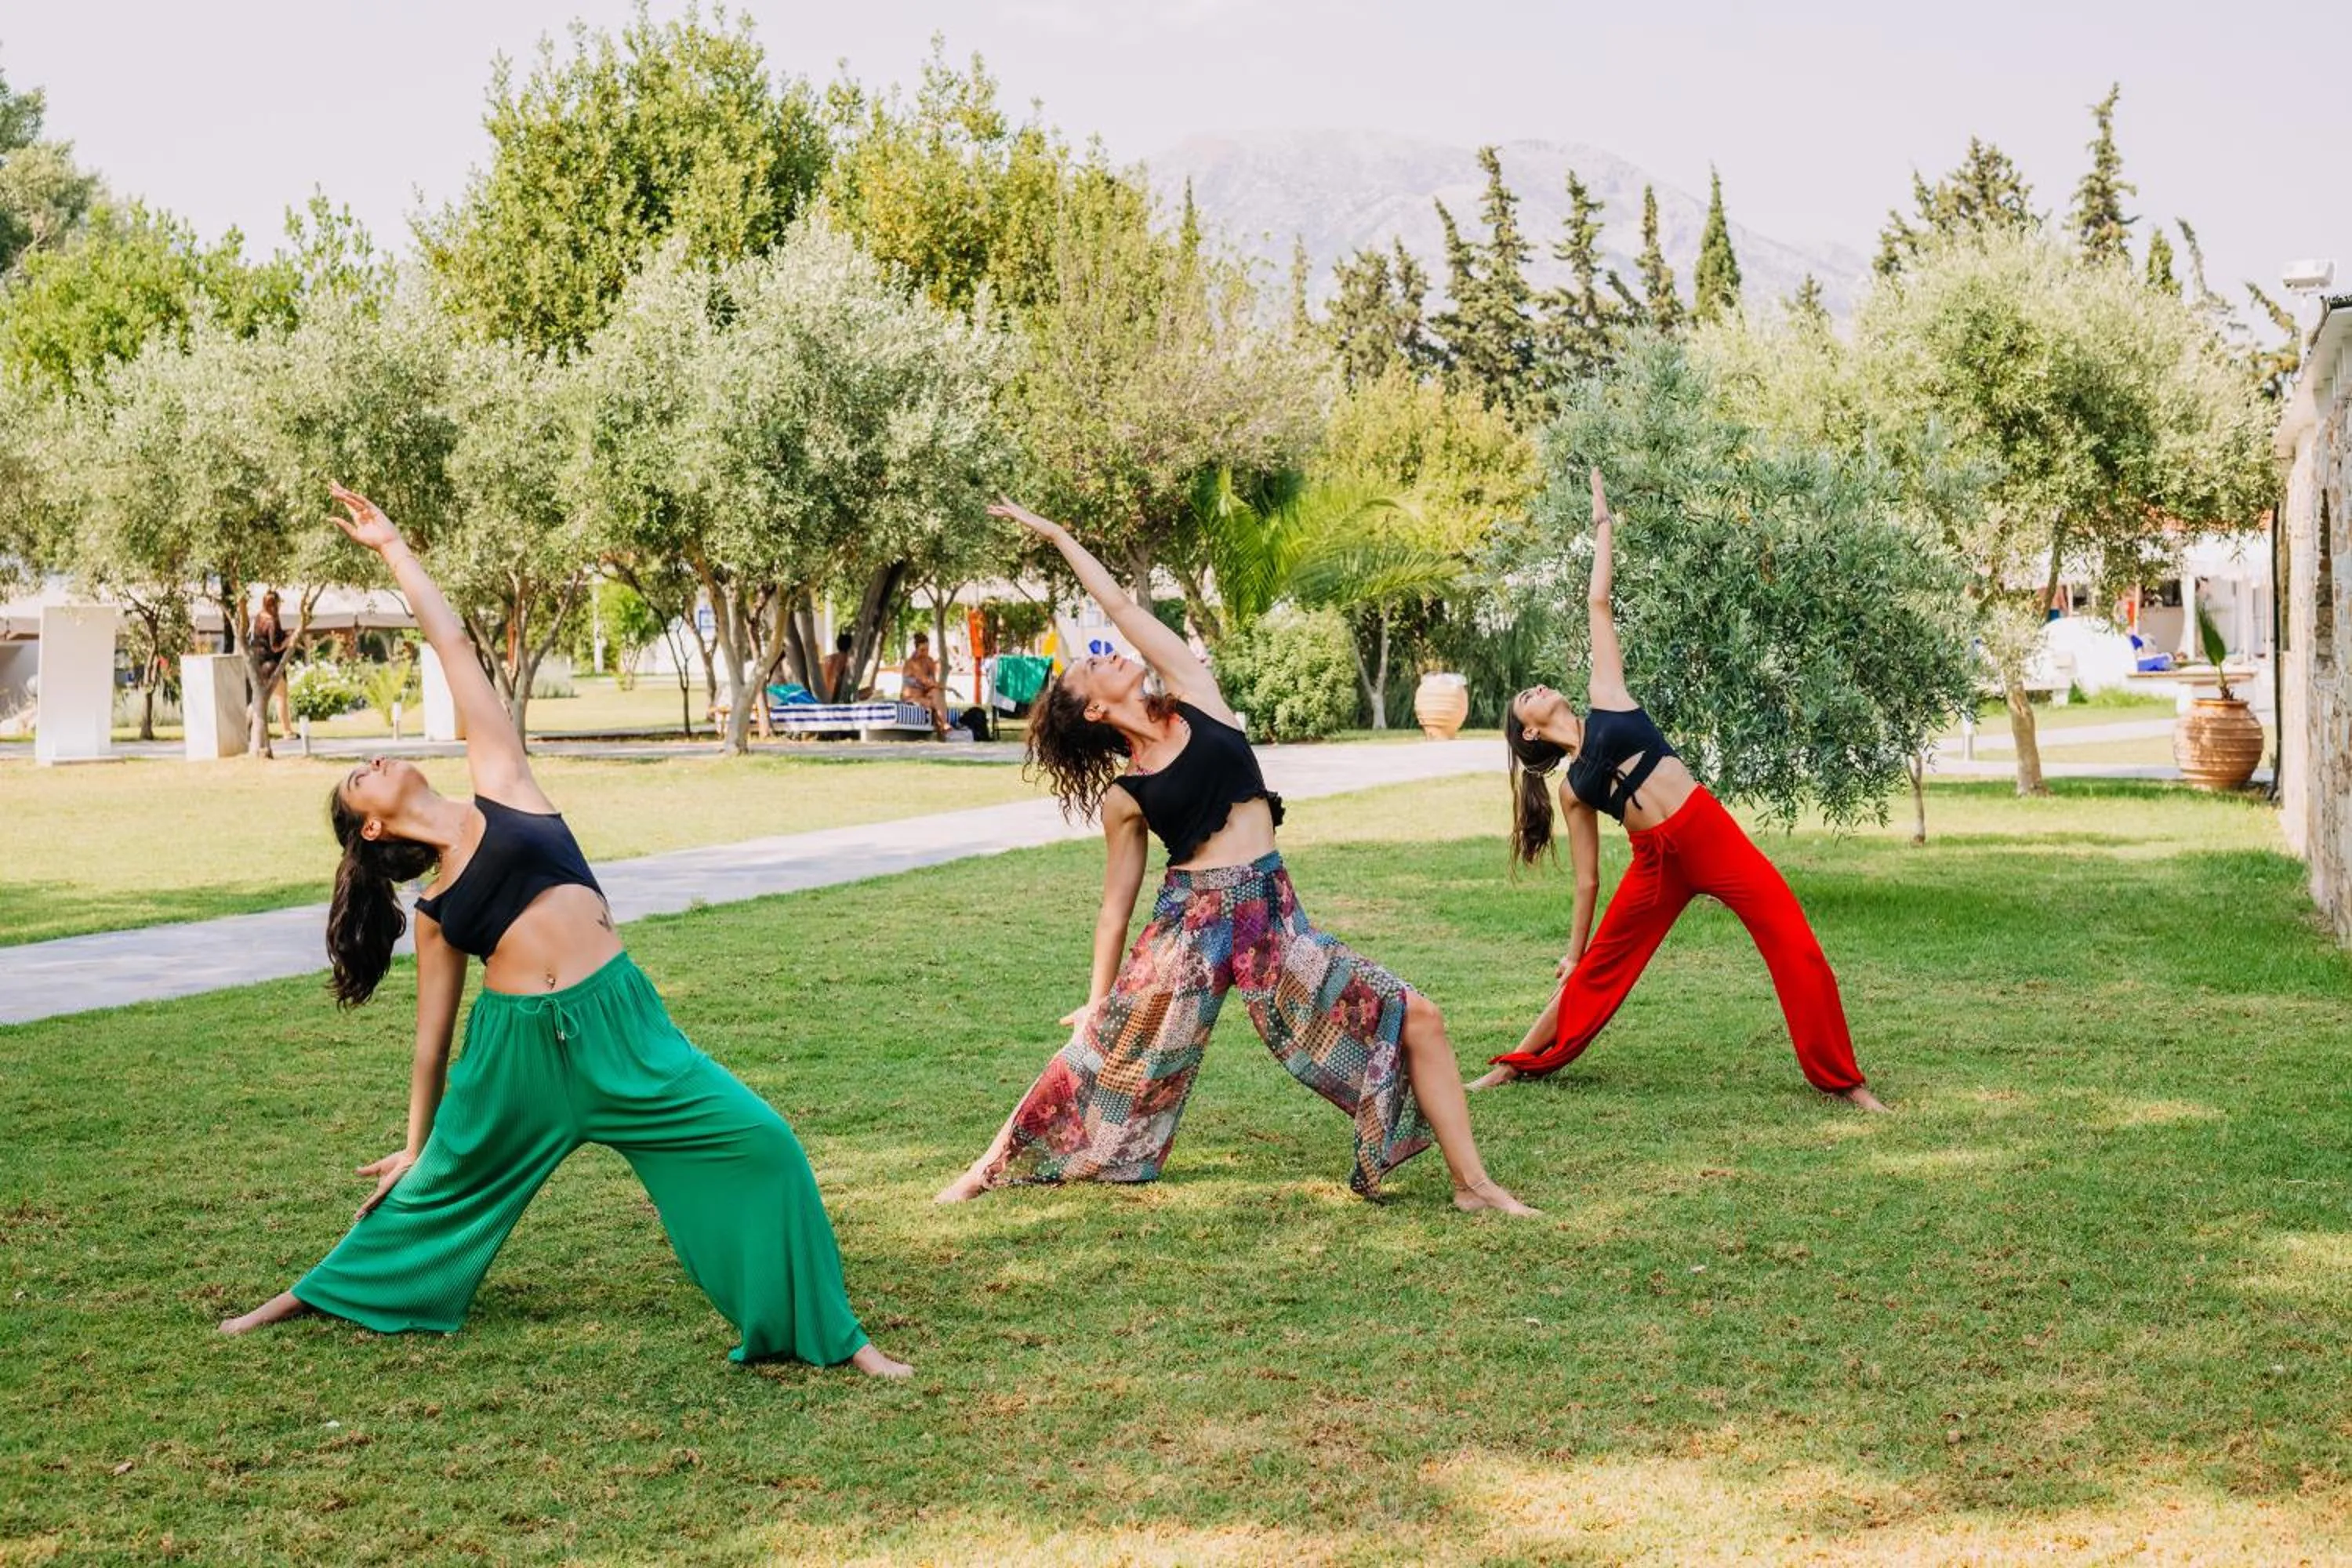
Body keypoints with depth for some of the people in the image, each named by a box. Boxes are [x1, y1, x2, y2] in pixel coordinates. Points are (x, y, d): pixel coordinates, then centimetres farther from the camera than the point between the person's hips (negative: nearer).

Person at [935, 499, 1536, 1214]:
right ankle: (992, 1166, 23)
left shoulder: (1193, 699, 9)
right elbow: (1115, 907, 10)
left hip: (1273, 917, 3)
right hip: (1191, 921, -3)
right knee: (1101, 1054, 3)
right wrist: (1098, 1000, 10)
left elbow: (1120, 605, 12)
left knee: (1415, 1020, -6)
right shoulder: (1124, 797, 3)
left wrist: (1054, 533, 20)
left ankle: (1472, 1183, 1)